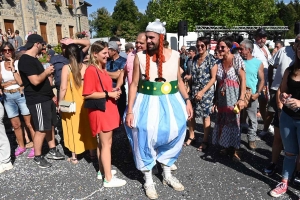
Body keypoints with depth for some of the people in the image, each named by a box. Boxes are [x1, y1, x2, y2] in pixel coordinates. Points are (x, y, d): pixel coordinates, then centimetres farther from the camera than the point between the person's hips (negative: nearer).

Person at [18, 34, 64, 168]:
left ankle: (52, 151, 28)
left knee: (50, 126, 15)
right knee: (41, 130, -2)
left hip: (46, 98, 10)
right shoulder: (25, 60, -17)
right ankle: (37, 157, 14)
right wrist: (46, 72, -12)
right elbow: (35, 81, -25)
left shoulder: (34, 59, 16)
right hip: (37, 101, -10)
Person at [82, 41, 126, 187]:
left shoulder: (102, 69, 12)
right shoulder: (91, 70, -16)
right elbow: (87, 94, -21)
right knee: (106, 143, -2)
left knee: (103, 142, 17)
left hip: (108, 109, 9)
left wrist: (113, 92, 4)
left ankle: (102, 170, 31)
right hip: (100, 111, -9)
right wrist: (109, 94, -20)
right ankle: (108, 178, 9)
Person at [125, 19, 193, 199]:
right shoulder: (140, 57, -7)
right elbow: (134, 84, -6)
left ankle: (167, 174, 35)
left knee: (173, 134, 9)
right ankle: (148, 181, 26)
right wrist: (130, 110, -10)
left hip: (171, 103, 3)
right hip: (148, 103, -2)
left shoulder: (174, 55, 0)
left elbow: (179, 80, 10)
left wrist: (187, 101, 5)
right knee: (146, 138, 2)